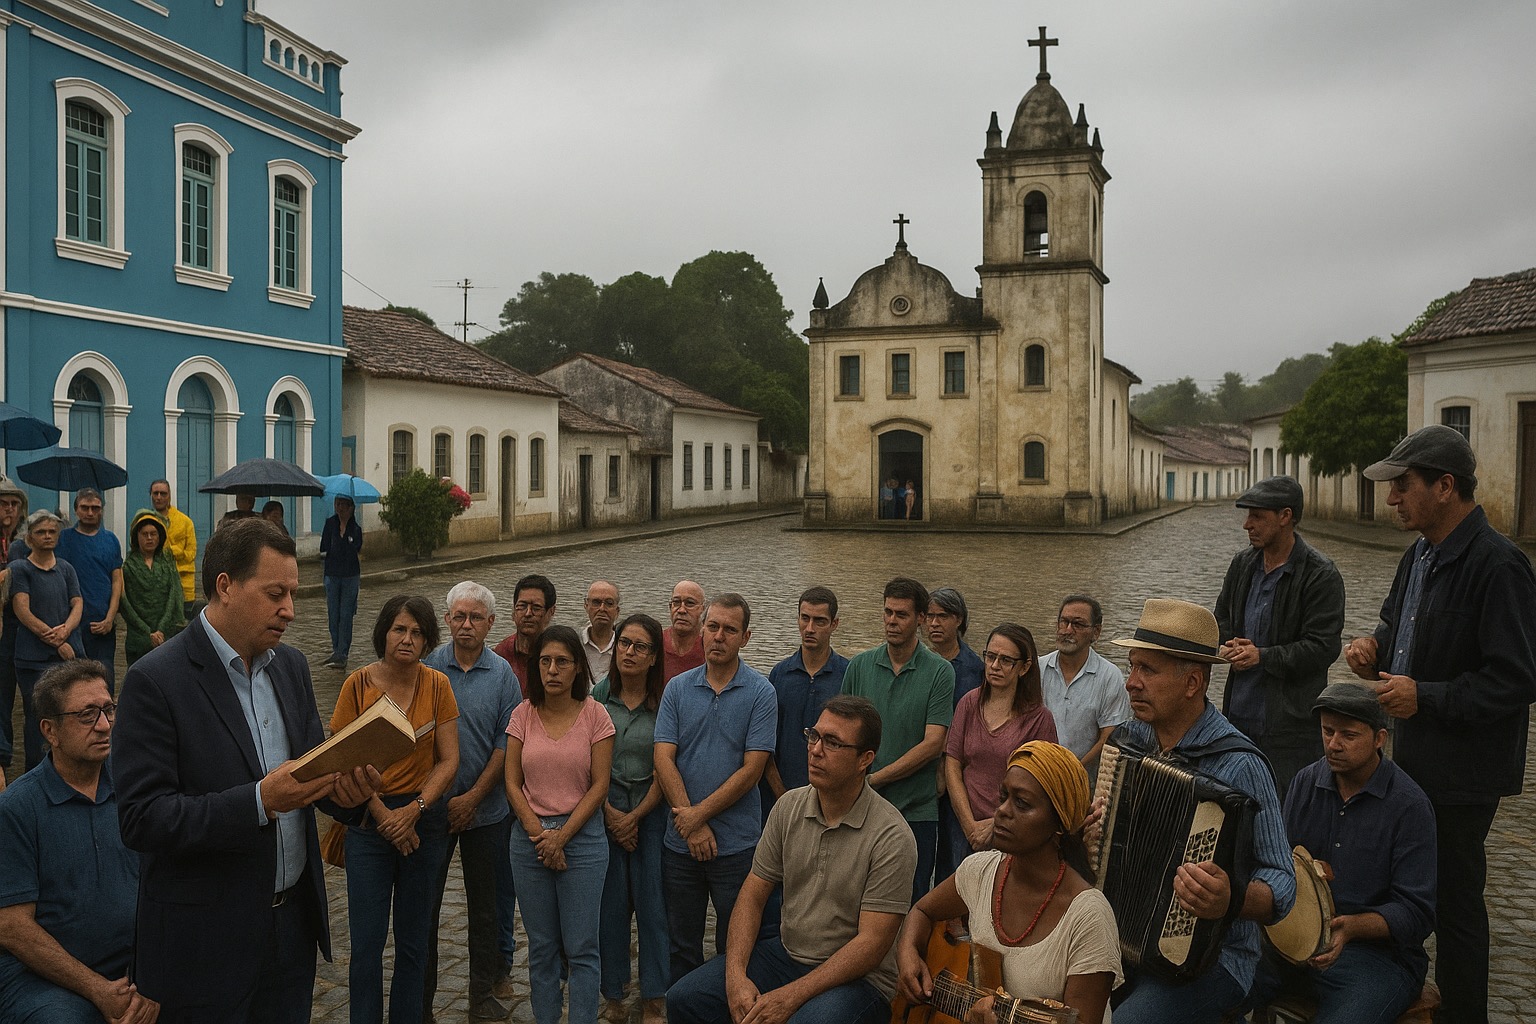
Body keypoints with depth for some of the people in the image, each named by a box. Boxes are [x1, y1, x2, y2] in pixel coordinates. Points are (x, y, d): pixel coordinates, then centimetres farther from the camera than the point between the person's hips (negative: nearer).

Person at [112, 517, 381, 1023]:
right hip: (208, 940, -6)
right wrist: (260, 801, -29)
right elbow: (140, 819, -19)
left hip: (293, 920, 6)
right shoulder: (155, 680, -15)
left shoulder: (291, 665, 6)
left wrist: (346, 787, -12)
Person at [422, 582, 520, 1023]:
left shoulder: (502, 675, -2)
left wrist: (474, 797, -10)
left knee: (484, 903, 11)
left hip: (485, 807, 1)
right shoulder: (425, 667, -4)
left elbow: (506, 743, -3)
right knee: (423, 903, 5)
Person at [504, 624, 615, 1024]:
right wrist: (538, 833, -8)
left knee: (581, 948, 0)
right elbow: (512, 783, 3)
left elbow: (599, 786, -6)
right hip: (530, 837, 3)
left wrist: (561, 836, -11)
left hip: (582, 836, -2)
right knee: (541, 946, 11)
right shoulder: (523, 714, 3)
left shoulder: (595, 714, -5)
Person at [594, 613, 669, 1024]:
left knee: (652, 904, 1)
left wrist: (635, 817, -7)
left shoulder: (665, 702, -5)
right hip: (605, 812, 1)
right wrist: (610, 811, -5)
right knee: (610, 903, 4)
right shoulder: (598, 697, 1)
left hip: (652, 812, -1)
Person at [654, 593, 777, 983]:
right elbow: (663, 759, -4)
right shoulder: (678, 688, 3)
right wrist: (691, 826, -13)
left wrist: (699, 814, -14)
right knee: (681, 944, 16)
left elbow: (751, 769, -11)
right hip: (681, 842, 3)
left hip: (736, 844, -3)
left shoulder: (761, 693, -6)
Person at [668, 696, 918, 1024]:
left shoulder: (891, 837, -17)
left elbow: (872, 942, -19)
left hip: (858, 977, -5)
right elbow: (753, 896, 4)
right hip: (785, 950, 6)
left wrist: (790, 997, -24)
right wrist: (735, 975, -11)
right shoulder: (790, 806, 2)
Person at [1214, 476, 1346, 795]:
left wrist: (1262, 656, -18)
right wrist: (1229, 646, -1)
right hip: (1240, 711, 7)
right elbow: (1221, 620, 21)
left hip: (1291, 719, -6)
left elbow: (1323, 647, -15)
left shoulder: (1321, 575, -11)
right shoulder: (1242, 564, 10)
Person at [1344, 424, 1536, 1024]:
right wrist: (1375, 648, 4)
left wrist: (1425, 697, -22)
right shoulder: (1420, 554, 8)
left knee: (1455, 904, 4)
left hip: (1462, 772, -9)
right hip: (1413, 757, 9)